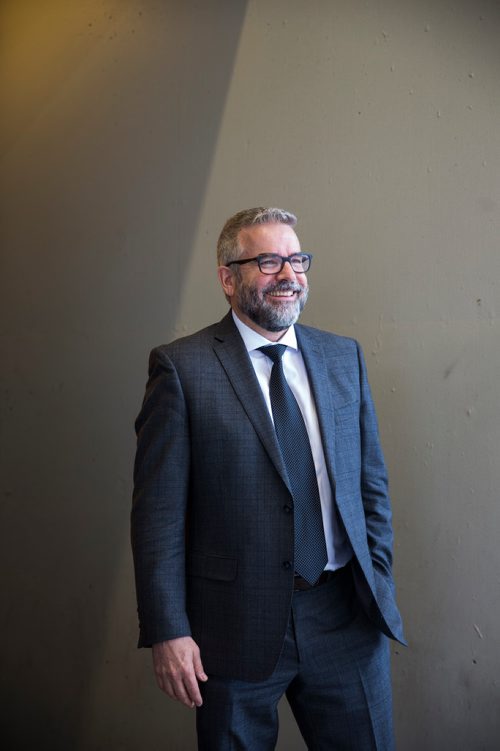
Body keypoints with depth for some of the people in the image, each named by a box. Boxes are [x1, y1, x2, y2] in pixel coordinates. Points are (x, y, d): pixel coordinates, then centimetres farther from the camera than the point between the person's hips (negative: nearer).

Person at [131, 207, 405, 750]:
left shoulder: (343, 357, 7)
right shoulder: (181, 367, -7)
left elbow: (370, 483, 11)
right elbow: (158, 508, -9)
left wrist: (379, 586, 7)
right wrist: (167, 630, -11)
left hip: (347, 620, 4)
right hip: (236, 627, -3)